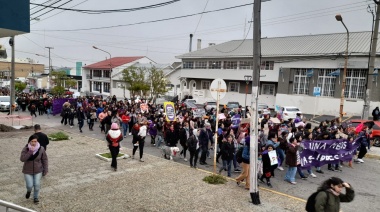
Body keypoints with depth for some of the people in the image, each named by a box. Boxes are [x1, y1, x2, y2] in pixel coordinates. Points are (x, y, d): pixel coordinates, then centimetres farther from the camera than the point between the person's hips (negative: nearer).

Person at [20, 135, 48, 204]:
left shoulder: (41, 149, -13)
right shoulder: (25, 149, -14)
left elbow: (44, 159, -4)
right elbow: (22, 159, -25)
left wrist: (45, 170, -3)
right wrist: (30, 152, -35)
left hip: (38, 170, 0)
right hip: (28, 171, 0)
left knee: (37, 185, 0)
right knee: (30, 185, 0)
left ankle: (35, 197, 27)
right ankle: (29, 191, 38)